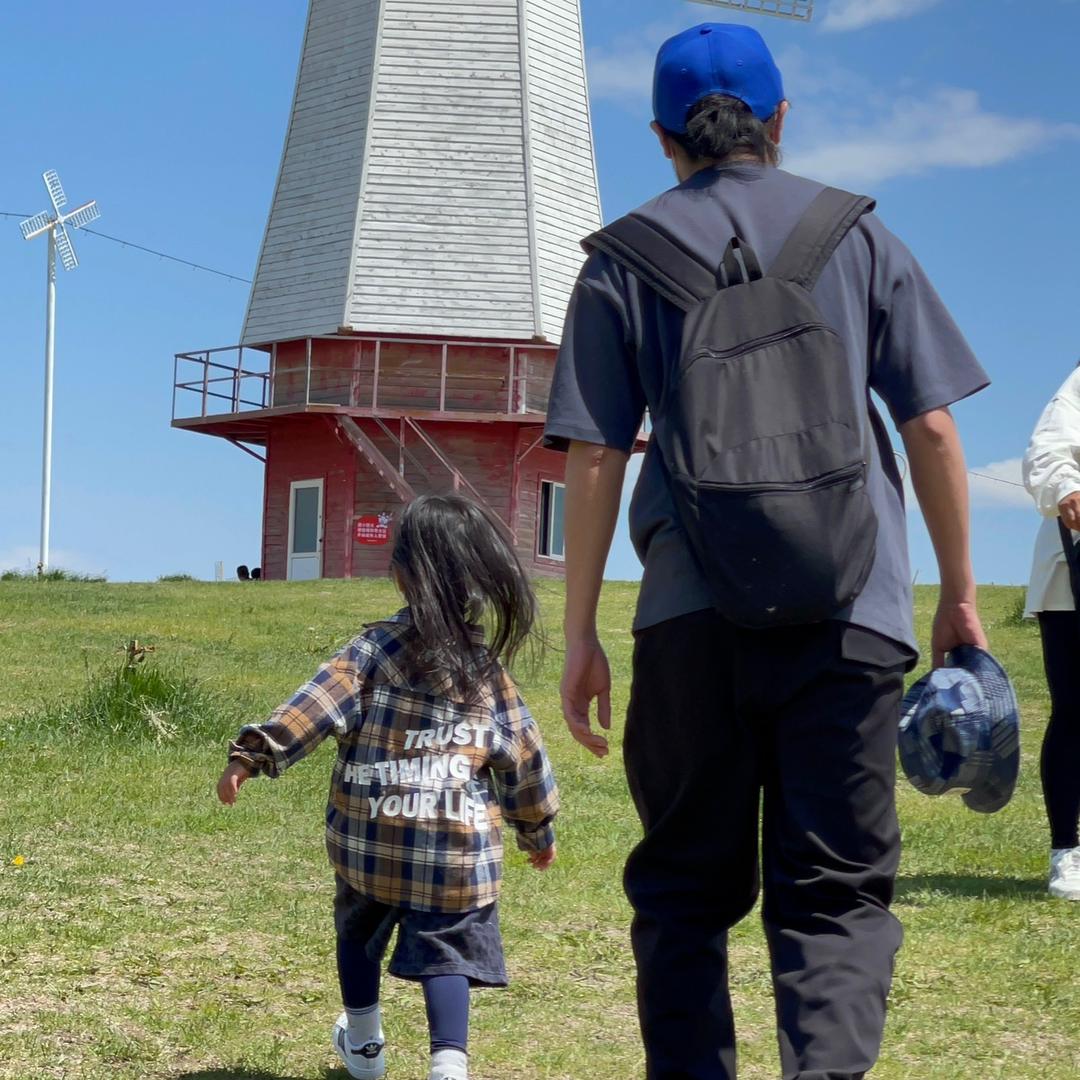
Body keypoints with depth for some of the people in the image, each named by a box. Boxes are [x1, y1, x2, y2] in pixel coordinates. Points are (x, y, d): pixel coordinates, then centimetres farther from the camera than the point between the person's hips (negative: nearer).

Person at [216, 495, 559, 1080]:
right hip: (457, 845, 0)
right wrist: (539, 828, 22)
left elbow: (312, 707, -17)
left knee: (359, 930, 23)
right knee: (444, 949, 2)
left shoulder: (374, 649, -6)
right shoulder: (487, 668, 3)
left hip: (370, 839, 0)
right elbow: (523, 756, 10)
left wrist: (253, 754, -17)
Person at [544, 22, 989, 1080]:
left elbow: (593, 459, 3)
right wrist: (959, 591, 15)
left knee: (685, 885, 13)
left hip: (692, 614, 0)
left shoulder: (626, 257, 7)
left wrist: (579, 636, 7)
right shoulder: (859, 235, 9)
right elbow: (932, 428, 7)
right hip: (849, 611, 0)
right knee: (837, 890, 2)